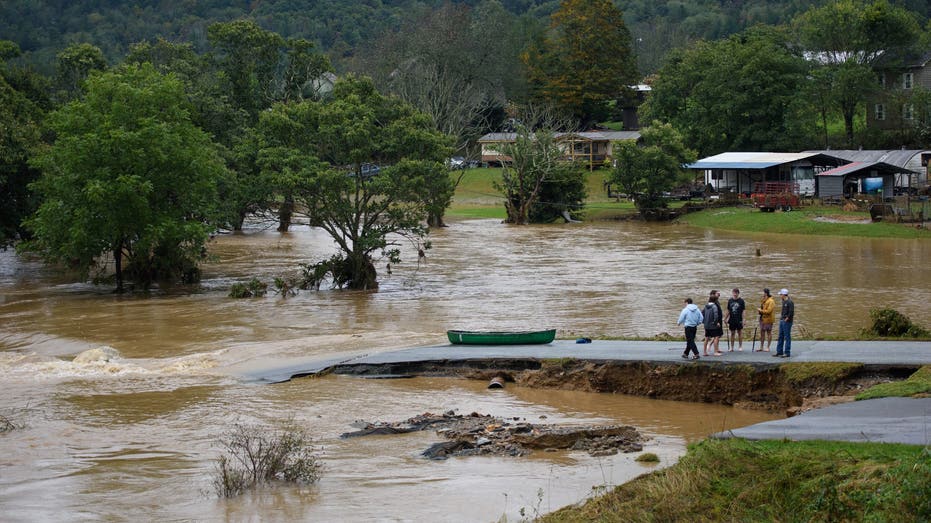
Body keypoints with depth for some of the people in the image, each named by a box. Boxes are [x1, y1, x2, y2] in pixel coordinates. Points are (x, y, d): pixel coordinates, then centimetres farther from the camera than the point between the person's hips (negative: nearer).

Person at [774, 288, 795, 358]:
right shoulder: (784, 301, 13)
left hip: (787, 321, -10)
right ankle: (779, 352, 19)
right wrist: (781, 315, 14)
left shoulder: (790, 302, -16)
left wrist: (787, 318, -15)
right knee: (780, 337, 13)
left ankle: (787, 353, -1)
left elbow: (791, 312, -22)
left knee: (787, 337, -4)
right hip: (782, 321, 10)